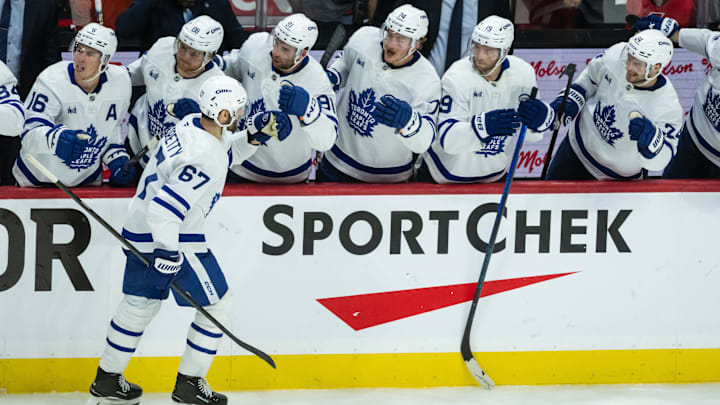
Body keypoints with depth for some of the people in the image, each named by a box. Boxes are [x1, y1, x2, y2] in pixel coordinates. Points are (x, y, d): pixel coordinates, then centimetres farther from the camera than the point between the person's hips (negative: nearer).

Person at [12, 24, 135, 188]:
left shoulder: (120, 82, -7)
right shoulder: (51, 81, -22)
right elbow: (30, 132, -31)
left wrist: (117, 156, -1)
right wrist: (56, 138, -50)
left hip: (88, 181, 3)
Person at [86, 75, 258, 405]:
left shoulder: (192, 124, 1)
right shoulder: (204, 159, -27)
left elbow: (223, 149, 22)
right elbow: (165, 208, -31)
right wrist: (169, 253, -28)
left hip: (139, 229, 10)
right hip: (168, 238, -9)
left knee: (140, 302, 21)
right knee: (217, 303, 5)